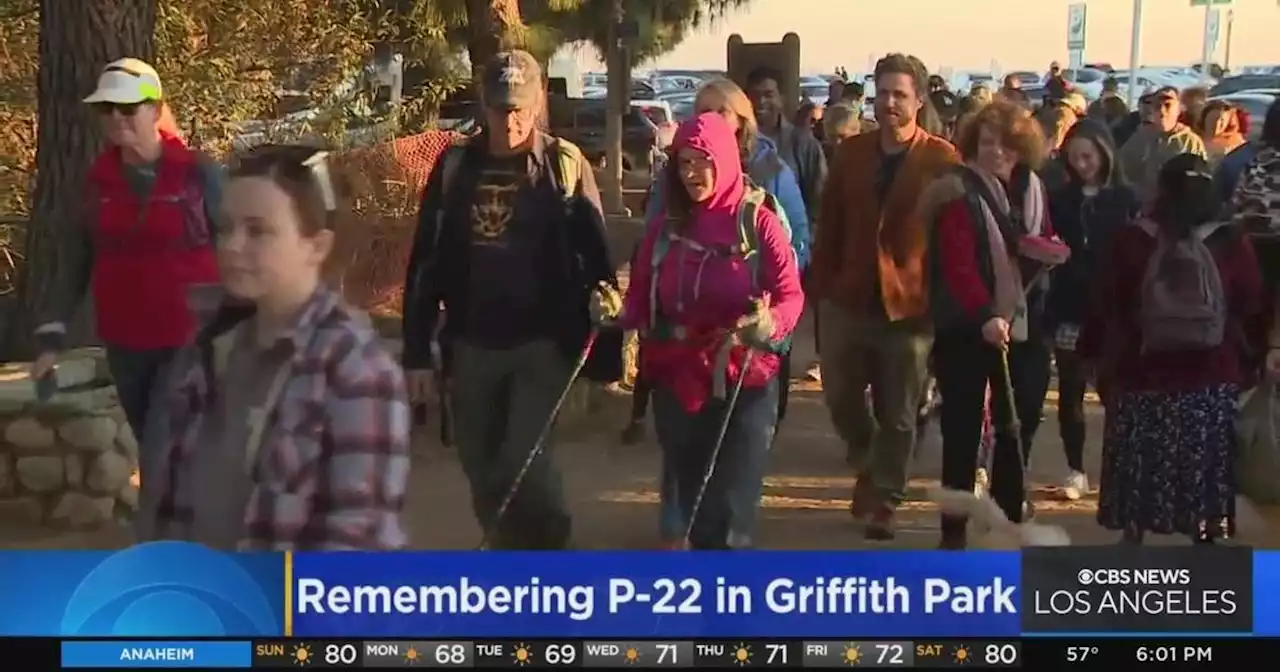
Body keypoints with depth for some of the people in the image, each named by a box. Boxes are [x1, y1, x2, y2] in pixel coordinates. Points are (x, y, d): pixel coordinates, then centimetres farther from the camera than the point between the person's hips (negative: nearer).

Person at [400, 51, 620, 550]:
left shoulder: (566, 166, -2)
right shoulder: (456, 167, 3)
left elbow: (595, 258, -3)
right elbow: (426, 265, 5)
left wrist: (603, 350, -8)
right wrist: (416, 352, 1)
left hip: (543, 344, -3)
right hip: (471, 346, 3)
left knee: (522, 462, -15)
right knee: (483, 472, 10)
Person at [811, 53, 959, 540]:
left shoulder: (942, 159, -5)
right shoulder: (851, 152, 6)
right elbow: (831, 224, 9)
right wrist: (821, 282, 4)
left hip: (910, 303, -3)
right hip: (849, 299, 3)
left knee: (898, 416, 6)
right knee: (840, 395, 10)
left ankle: (884, 502, 21)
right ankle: (868, 467, 38)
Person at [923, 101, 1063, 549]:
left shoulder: (1032, 187, 9)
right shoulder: (958, 190, -10)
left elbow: (1044, 243, 22)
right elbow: (958, 263, -21)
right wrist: (984, 315, -35)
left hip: (1025, 325, 5)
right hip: (967, 328, -5)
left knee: (1019, 427, 10)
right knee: (962, 430, 2)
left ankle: (1009, 521, 23)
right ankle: (954, 528, 11)